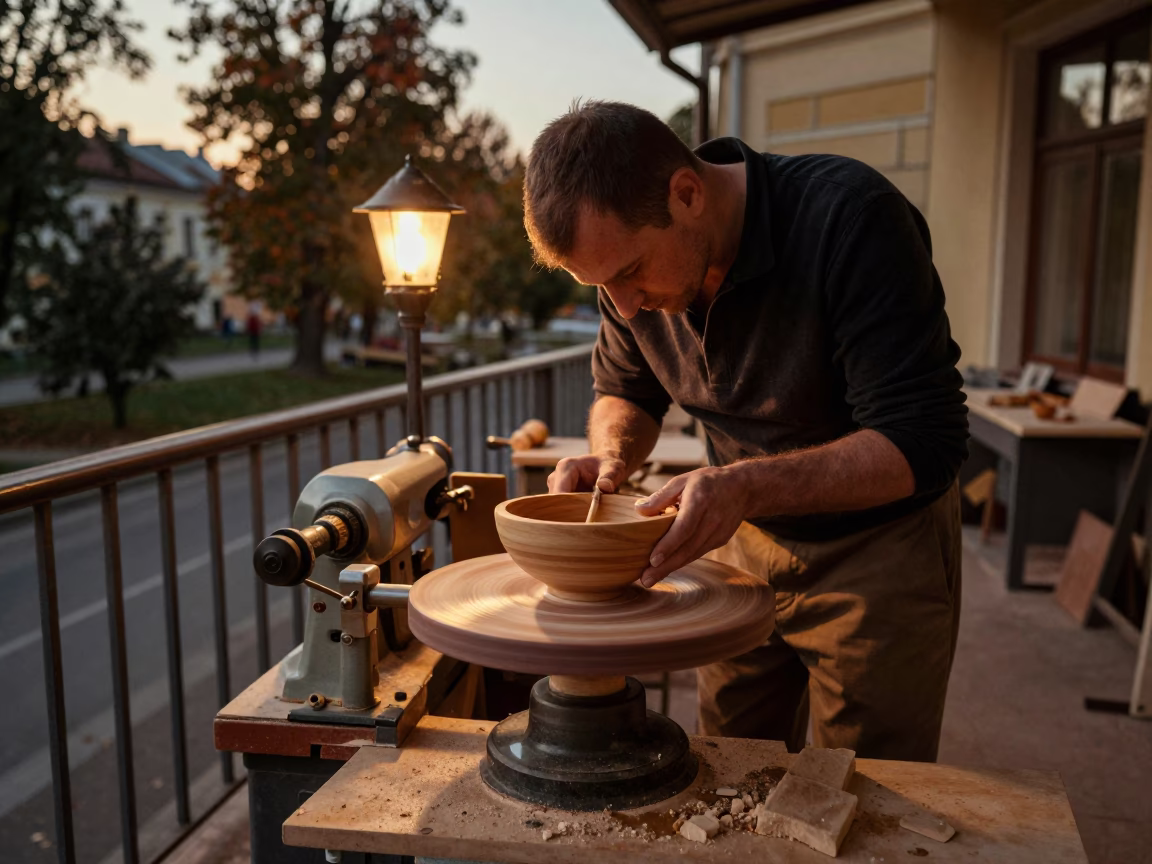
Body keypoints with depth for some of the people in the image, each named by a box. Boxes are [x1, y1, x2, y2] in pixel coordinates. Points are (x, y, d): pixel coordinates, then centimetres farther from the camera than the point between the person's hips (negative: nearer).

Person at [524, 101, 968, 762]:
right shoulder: (630, 249, -10)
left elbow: (924, 443, -28)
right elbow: (626, 390, 8)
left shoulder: (850, 218, -28)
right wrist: (611, 457, -15)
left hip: (878, 547, -4)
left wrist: (747, 486, -39)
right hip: (744, 542, 5)